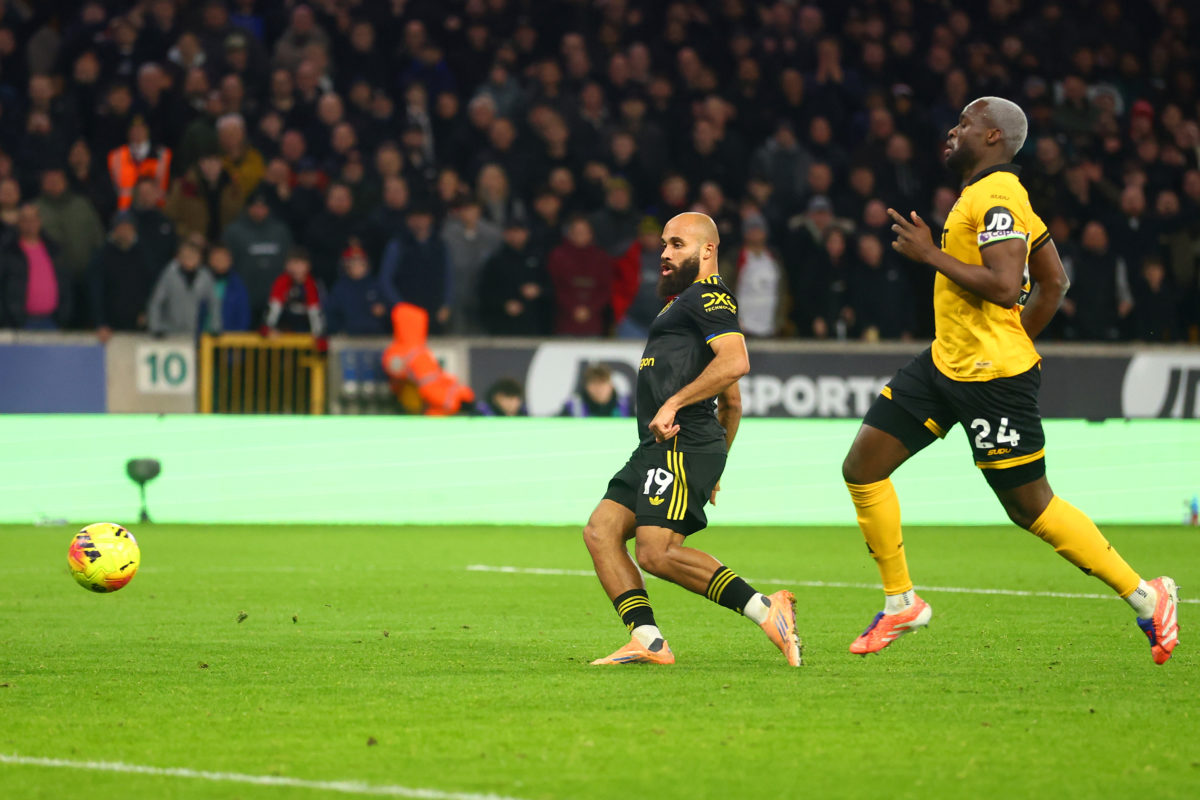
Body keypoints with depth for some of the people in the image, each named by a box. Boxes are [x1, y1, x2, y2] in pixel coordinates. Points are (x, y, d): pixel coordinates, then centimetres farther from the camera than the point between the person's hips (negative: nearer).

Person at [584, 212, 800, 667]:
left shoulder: (709, 297, -3)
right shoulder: (686, 302, 29)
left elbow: (735, 361, -22)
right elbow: (732, 403, 32)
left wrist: (674, 403, -23)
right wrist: (714, 466, 31)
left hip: (683, 444, -11)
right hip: (657, 449, 11)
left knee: (656, 553, -20)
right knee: (600, 532, -1)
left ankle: (766, 610, -17)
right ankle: (648, 642, -8)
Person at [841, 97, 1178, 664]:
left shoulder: (996, 197, -16)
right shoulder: (994, 193, 15)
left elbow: (1004, 287, -27)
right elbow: (1055, 282, 20)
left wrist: (930, 254, -20)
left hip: (993, 379, -10)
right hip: (947, 361, 10)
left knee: (1030, 507, -2)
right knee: (862, 467, 2)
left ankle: (1146, 597, 9)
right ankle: (901, 602, 11)